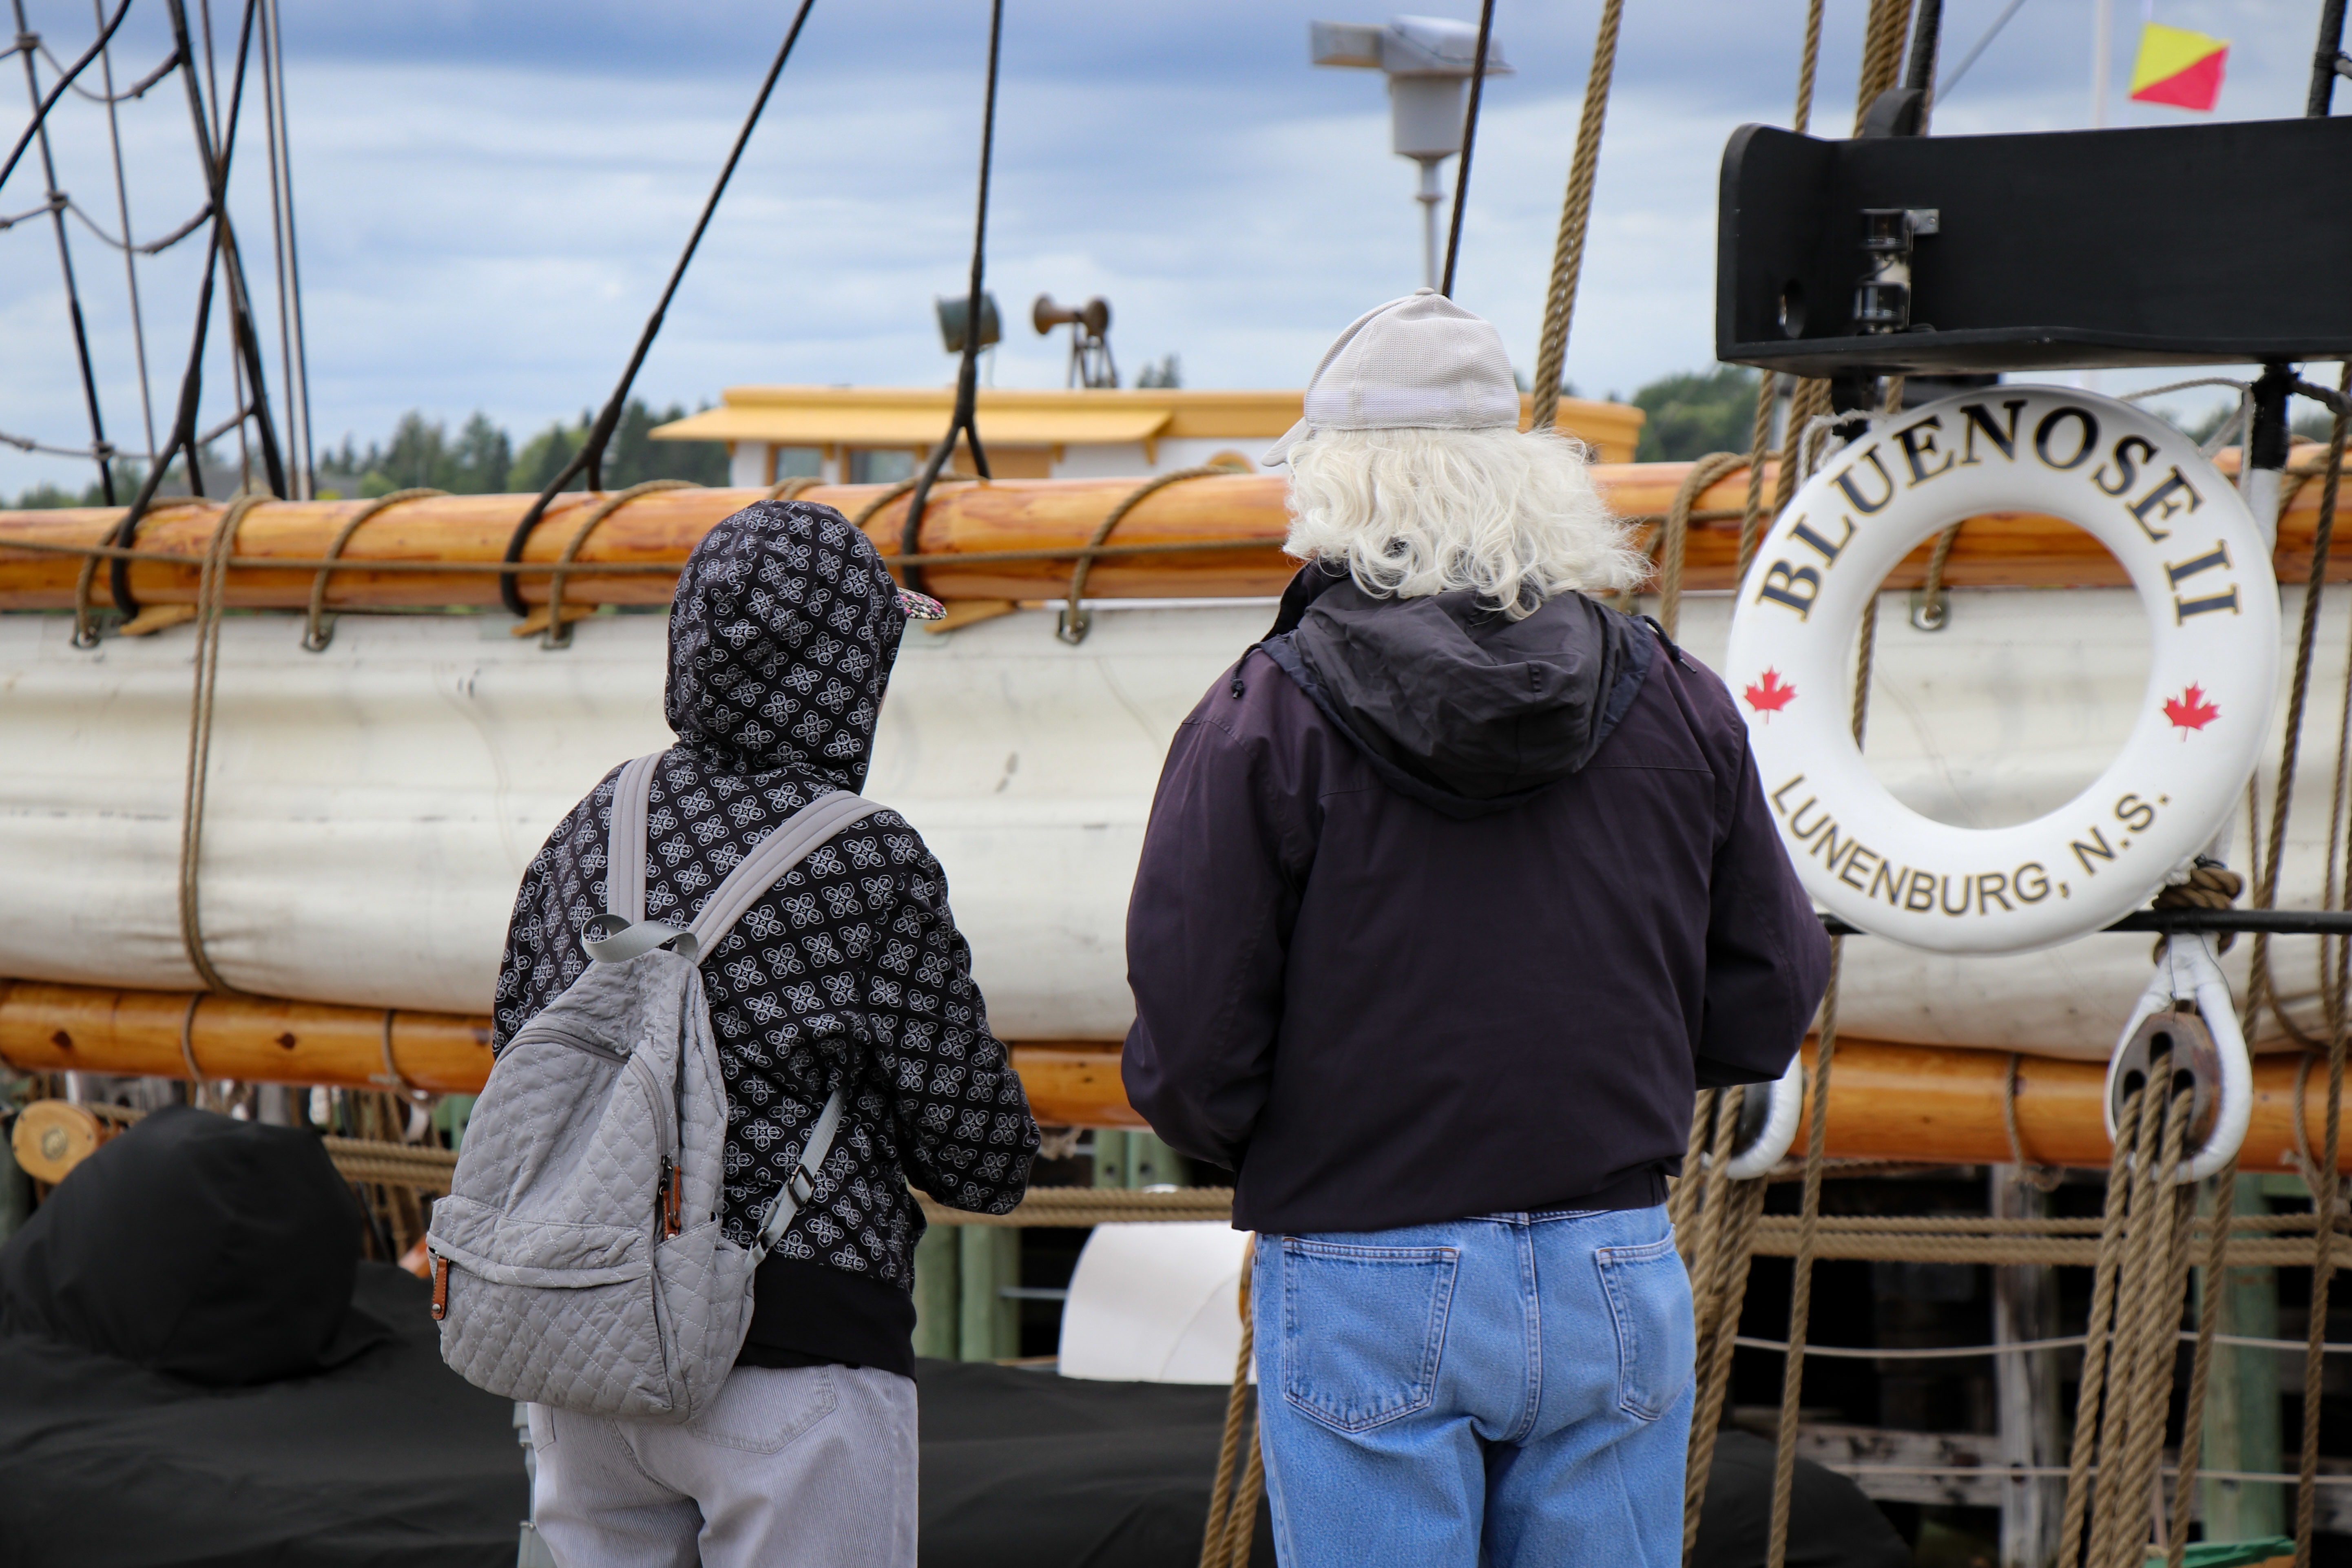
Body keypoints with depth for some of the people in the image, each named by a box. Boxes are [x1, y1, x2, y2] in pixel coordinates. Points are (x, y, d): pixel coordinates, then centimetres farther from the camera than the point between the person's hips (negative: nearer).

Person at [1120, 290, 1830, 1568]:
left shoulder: (1264, 719, -9)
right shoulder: (1674, 704, 2)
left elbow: (1190, 1046, -11)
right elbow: (1767, 1006, 7)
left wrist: (1256, 1149, 11)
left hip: (1368, 1289, -3)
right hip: (1615, 1280, 3)